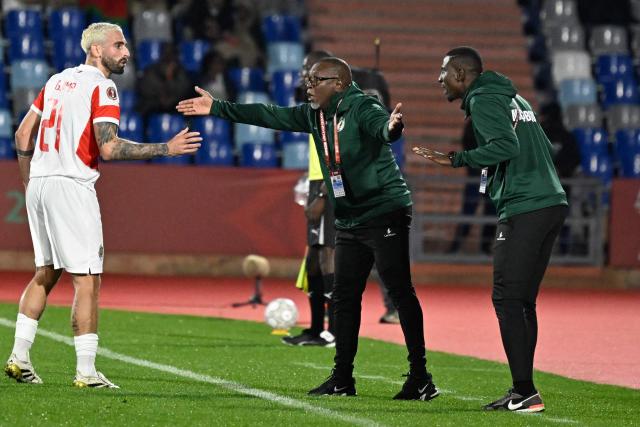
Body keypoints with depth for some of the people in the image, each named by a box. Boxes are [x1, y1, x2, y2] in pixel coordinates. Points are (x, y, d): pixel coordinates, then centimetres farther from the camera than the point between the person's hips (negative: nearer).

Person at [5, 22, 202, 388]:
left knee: (46, 273, 18)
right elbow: (109, 148, -18)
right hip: (71, 186, -8)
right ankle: (86, 371, -6)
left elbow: (23, 135, 19)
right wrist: (166, 149, -16)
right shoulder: (101, 87, -8)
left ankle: (19, 356, 15)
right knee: (88, 280, -4)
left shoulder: (58, 80, 17)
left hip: (39, 181, 8)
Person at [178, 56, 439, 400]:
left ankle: (420, 378, -8)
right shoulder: (315, 115, 10)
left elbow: (380, 124, -36)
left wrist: (391, 127, -61)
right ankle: (342, 380, 15)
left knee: (400, 292, -9)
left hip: (385, 214, -9)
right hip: (349, 222, 9)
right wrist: (218, 108, 22)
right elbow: (269, 116, 19)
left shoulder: (361, 108, -14)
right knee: (344, 298, 9)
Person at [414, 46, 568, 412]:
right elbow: (544, 148, 22)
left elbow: (506, 146, -19)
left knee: (507, 300, -7)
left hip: (523, 211, -9)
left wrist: (457, 159, -14)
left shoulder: (483, 100, -5)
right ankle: (522, 392, 13)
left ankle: (526, 394, -12)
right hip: (554, 203, 9)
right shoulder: (514, 97, 23)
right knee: (523, 302, 13)